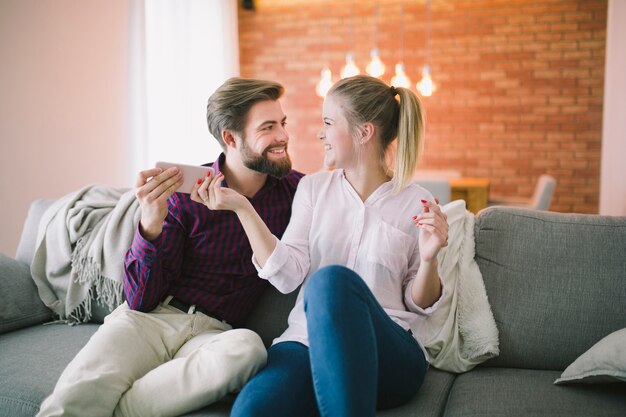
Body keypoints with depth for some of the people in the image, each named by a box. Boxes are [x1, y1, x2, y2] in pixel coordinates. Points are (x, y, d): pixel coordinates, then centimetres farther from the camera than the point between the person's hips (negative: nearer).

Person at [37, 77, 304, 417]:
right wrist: (150, 225, -23)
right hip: (151, 317, -3)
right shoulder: (183, 191, -5)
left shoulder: (293, 188, 3)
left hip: (213, 333, 4)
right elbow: (140, 300, -6)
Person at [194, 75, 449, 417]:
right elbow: (288, 275, -1)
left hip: (389, 352, 0)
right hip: (306, 340, 1)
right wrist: (242, 208, -7)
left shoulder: (418, 204, 3)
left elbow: (418, 306, 7)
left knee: (333, 278, -35)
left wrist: (429, 259, -12)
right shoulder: (313, 187, 11)